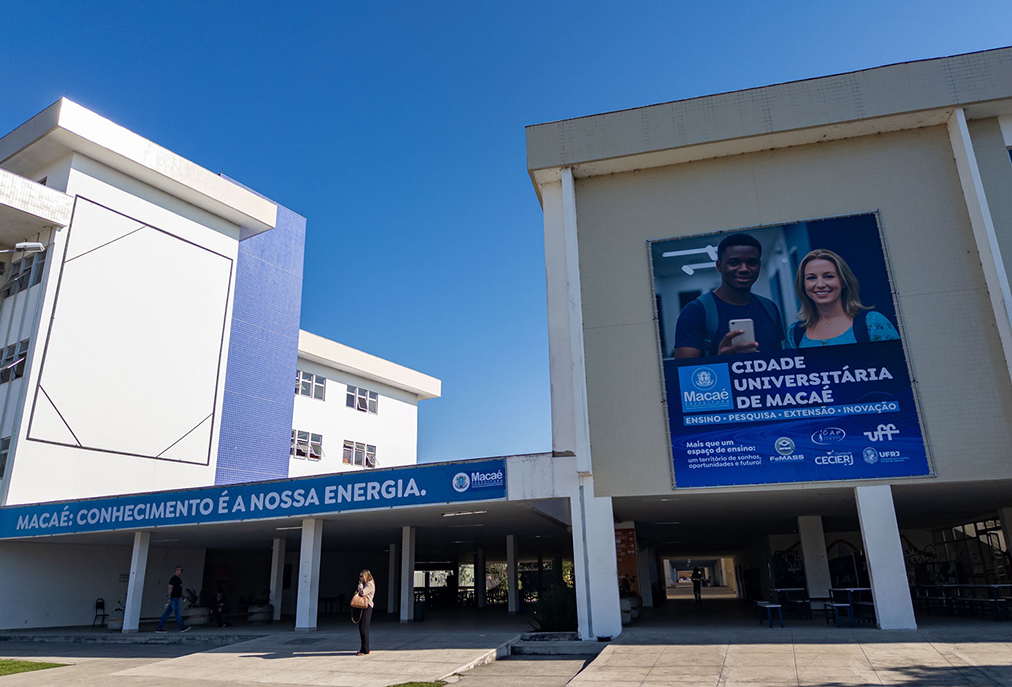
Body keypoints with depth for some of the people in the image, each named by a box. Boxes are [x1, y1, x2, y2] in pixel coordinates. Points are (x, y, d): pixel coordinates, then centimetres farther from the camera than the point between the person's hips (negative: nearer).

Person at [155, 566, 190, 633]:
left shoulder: (179, 579, 18)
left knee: (167, 613, 9)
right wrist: (169, 598, -24)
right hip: (173, 598, -10)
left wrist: (182, 595, 18)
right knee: (178, 613, -9)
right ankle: (182, 628, -8)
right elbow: (170, 588, -18)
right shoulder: (173, 578, -12)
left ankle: (159, 628, 12)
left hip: (176, 598, 10)